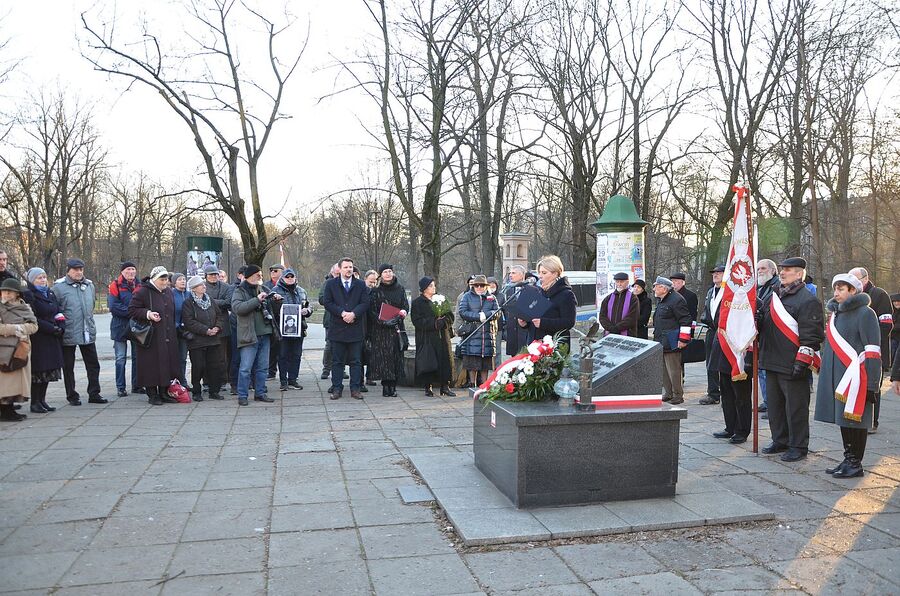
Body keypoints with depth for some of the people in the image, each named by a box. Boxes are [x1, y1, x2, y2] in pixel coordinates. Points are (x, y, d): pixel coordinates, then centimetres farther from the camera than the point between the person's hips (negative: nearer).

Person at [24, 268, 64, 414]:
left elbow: (59, 312, 15)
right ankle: (35, 402, 3)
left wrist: (61, 327, -2)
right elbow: (32, 319, -15)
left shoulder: (50, 294, 16)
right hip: (38, 339, -7)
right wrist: (51, 328, -17)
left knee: (49, 368, 8)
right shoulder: (29, 295, -8)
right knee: (38, 369, -4)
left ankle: (42, 399, 16)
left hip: (52, 339, 7)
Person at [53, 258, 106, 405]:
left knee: (93, 364, 7)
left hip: (88, 333, 4)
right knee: (68, 366, 7)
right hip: (68, 334, -4)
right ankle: (72, 396, 17)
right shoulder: (59, 286, -7)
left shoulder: (89, 285, 8)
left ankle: (94, 393, 15)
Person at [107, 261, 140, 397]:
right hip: (120, 326, -4)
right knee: (121, 358, 2)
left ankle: (136, 386, 18)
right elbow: (113, 305, -14)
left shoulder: (139, 285, 8)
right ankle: (120, 387, 9)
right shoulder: (115, 285, -5)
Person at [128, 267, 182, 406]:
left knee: (168, 363, 8)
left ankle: (164, 393, 19)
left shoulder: (168, 291, 12)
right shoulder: (142, 292, -9)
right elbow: (132, 310, -8)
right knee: (152, 365, -3)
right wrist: (147, 314, -21)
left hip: (168, 337, 6)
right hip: (152, 337, -6)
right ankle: (152, 395, 7)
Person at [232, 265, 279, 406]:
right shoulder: (240, 291, -3)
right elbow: (237, 307, -22)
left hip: (264, 334, 7)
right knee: (246, 368, -6)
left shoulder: (262, 289, 17)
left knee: (263, 367, 11)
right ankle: (242, 395, 3)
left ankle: (260, 393, 21)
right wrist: (257, 300, -24)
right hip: (249, 335, -7)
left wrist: (275, 299, 10)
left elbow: (270, 308, 33)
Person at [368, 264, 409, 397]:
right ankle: (386, 385, 1)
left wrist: (403, 312, -13)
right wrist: (382, 321, -15)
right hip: (381, 329, -2)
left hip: (397, 327, 2)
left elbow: (406, 306, 8)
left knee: (396, 355, 0)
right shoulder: (376, 291, 3)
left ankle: (393, 386, 4)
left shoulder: (400, 289, 10)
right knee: (383, 356, -5)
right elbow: (372, 311, -1)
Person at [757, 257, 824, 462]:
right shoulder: (773, 297, 14)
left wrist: (802, 362, -19)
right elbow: (762, 323, 26)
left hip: (793, 365, -8)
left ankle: (799, 446, 11)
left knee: (795, 407, 1)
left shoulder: (807, 300, -11)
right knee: (775, 404, 16)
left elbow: (811, 335, -16)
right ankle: (780, 441, 29)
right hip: (772, 362, 8)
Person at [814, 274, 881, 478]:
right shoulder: (835, 314, 16)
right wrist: (824, 372, 21)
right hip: (836, 377, 8)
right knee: (843, 419, 12)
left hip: (855, 379, -8)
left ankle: (856, 464, 8)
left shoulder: (864, 313, -8)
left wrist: (870, 384, -17)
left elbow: (873, 352, -13)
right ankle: (848, 460, 22)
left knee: (855, 420, -1)